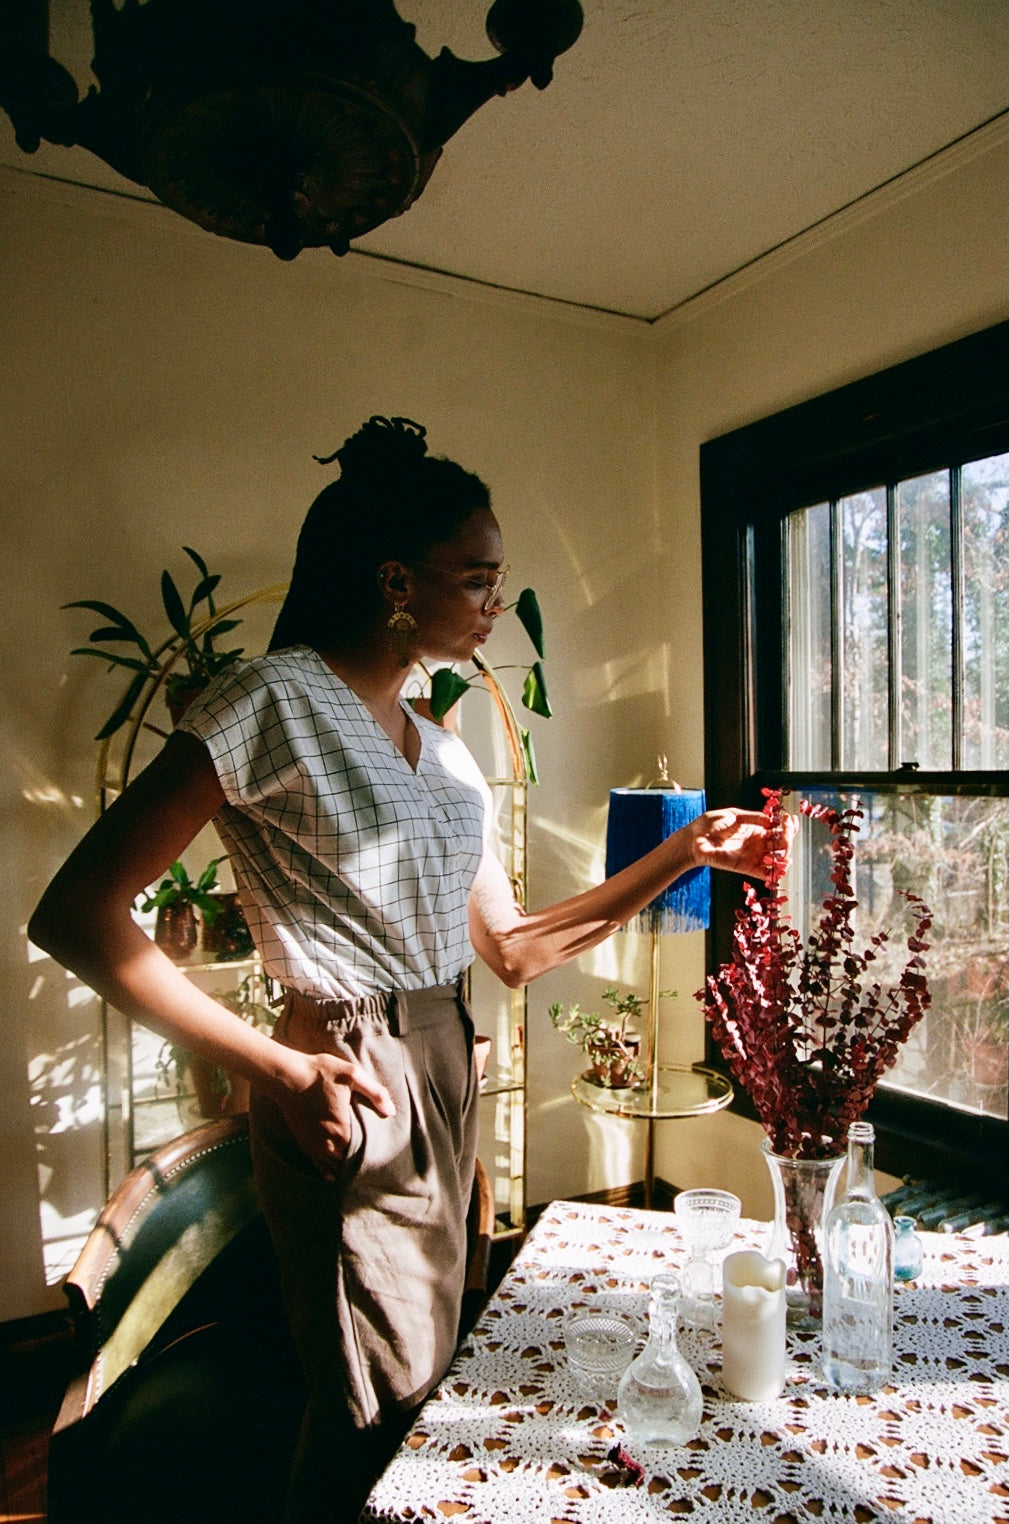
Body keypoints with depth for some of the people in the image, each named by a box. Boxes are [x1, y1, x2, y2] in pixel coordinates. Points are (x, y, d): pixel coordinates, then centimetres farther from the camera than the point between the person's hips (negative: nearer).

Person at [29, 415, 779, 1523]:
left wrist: (684, 852, 6)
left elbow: (513, 949, 11)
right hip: (346, 1094, -7)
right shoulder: (276, 700, -13)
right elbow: (74, 915, -17)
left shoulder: (441, 749, 11)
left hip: (446, 1073, 7)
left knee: (423, 1381, 16)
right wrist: (278, 1069, -20)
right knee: (377, 1407, 5)